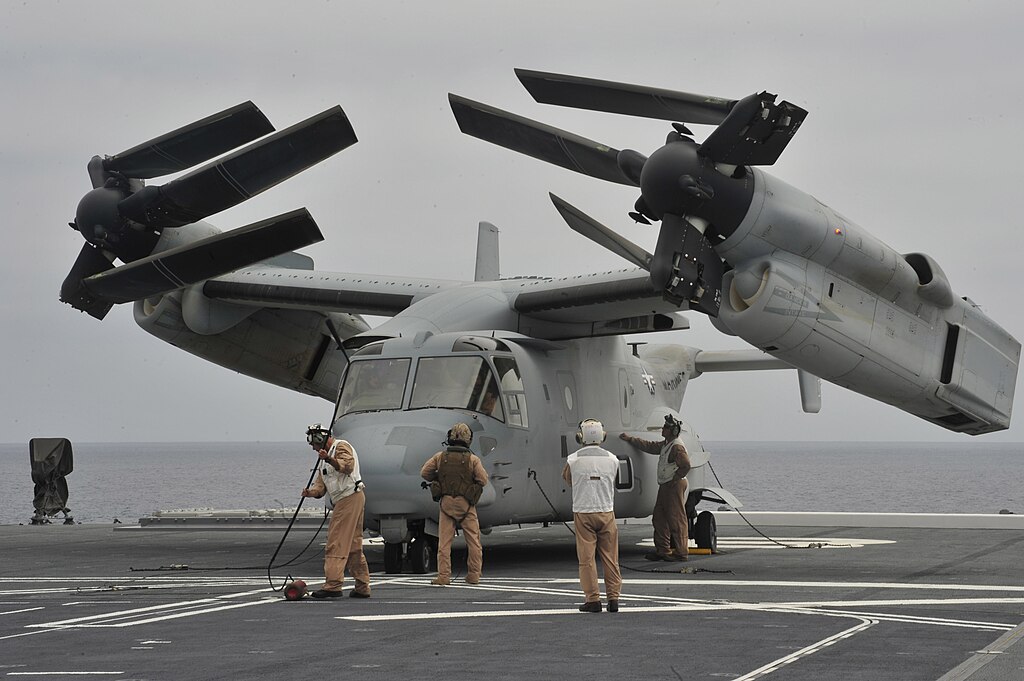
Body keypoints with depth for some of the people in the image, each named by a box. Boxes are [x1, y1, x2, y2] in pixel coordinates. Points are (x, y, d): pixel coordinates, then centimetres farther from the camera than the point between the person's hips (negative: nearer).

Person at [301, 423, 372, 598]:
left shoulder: (341, 446, -3)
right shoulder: (328, 454, 27)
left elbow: (348, 466, -24)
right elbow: (321, 485, 17)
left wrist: (330, 460, -38)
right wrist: (311, 492, -4)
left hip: (349, 498, -11)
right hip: (350, 500, 11)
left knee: (336, 544, -13)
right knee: (354, 546, 12)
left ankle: (332, 585, -18)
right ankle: (362, 587, 15)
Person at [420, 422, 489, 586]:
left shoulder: (440, 457, -1)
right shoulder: (472, 459, -7)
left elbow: (424, 473, 1)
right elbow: (483, 480, -8)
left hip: (446, 502, 2)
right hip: (466, 504, -2)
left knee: (444, 540, 5)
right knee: (473, 540, 10)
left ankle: (443, 576, 1)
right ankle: (474, 575, 11)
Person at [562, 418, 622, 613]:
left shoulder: (573, 460, -8)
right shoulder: (612, 459, -1)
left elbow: (567, 477, 10)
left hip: (583, 513, -2)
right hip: (606, 512, 2)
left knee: (586, 558, 2)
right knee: (610, 558, 7)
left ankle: (593, 599, 0)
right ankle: (613, 598, 7)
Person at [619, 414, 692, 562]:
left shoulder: (677, 447, -16)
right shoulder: (666, 444, 16)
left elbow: (685, 465, -25)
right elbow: (650, 446, 28)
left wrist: (676, 478, -14)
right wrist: (630, 439, 30)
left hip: (675, 486, -11)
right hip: (665, 486, 11)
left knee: (676, 519, -7)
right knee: (659, 517, 12)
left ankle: (681, 552, -4)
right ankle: (662, 550, 17)